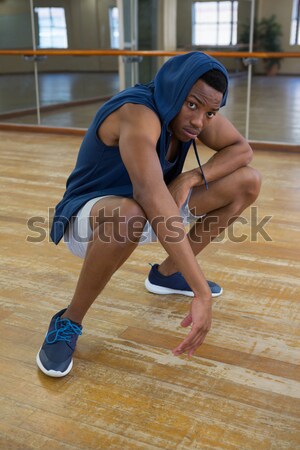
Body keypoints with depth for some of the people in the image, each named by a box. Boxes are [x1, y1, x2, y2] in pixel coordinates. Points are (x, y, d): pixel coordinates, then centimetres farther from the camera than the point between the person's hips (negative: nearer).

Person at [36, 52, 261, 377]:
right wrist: (200, 292, -52)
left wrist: (192, 177, -23)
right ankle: (69, 321, -18)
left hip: (150, 210, 7)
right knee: (127, 216, -45)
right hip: (89, 217, -7)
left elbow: (242, 149, -2)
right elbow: (152, 196, -47)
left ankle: (167, 274, 12)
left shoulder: (195, 112, -9)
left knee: (247, 182, -3)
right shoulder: (137, 113, -33)